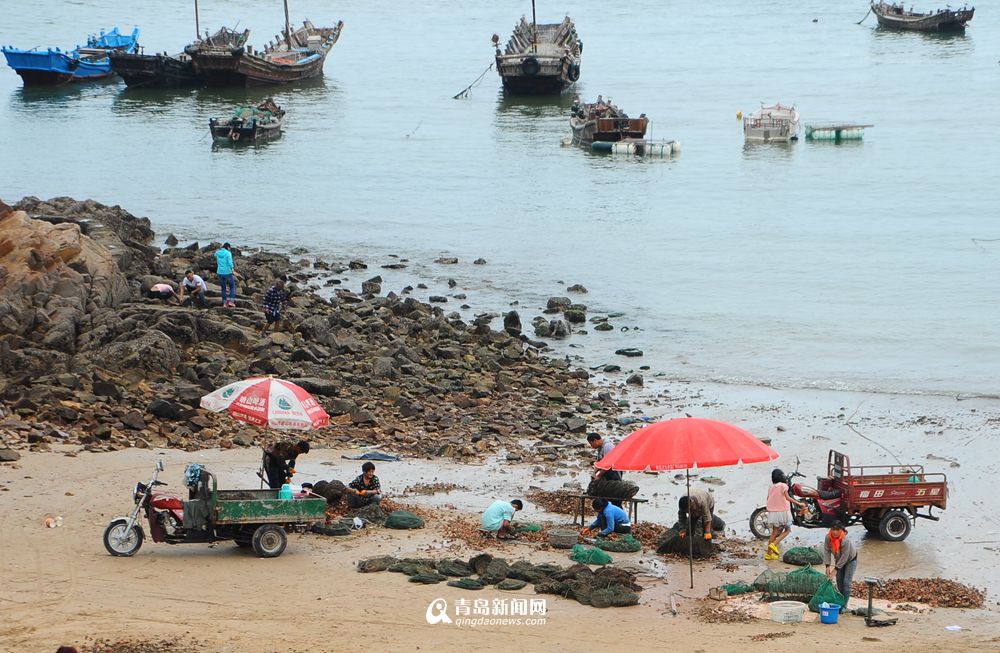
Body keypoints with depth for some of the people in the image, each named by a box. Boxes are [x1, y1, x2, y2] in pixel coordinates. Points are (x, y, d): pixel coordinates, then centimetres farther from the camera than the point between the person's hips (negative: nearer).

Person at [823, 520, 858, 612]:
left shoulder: (845, 541, -39)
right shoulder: (828, 537, -24)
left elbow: (844, 557, -33)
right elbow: (826, 551, -18)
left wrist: (836, 569, -29)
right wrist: (828, 566, -24)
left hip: (850, 560, -6)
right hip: (839, 559, 6)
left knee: (846, 582, -11)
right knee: (839, 581, 10)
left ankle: (844, 605, -8)